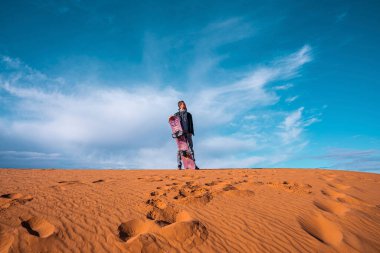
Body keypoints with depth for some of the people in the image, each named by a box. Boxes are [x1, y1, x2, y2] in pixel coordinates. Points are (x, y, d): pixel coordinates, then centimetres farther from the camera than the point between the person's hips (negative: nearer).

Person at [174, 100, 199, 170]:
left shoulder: (189, 114, 17)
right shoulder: (176, 115, 15)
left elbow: (191, 124, 9)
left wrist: (191, 132, -4)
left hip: (188, 133, 1)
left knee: (190, 148, -3)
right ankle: (179, 165, 0)